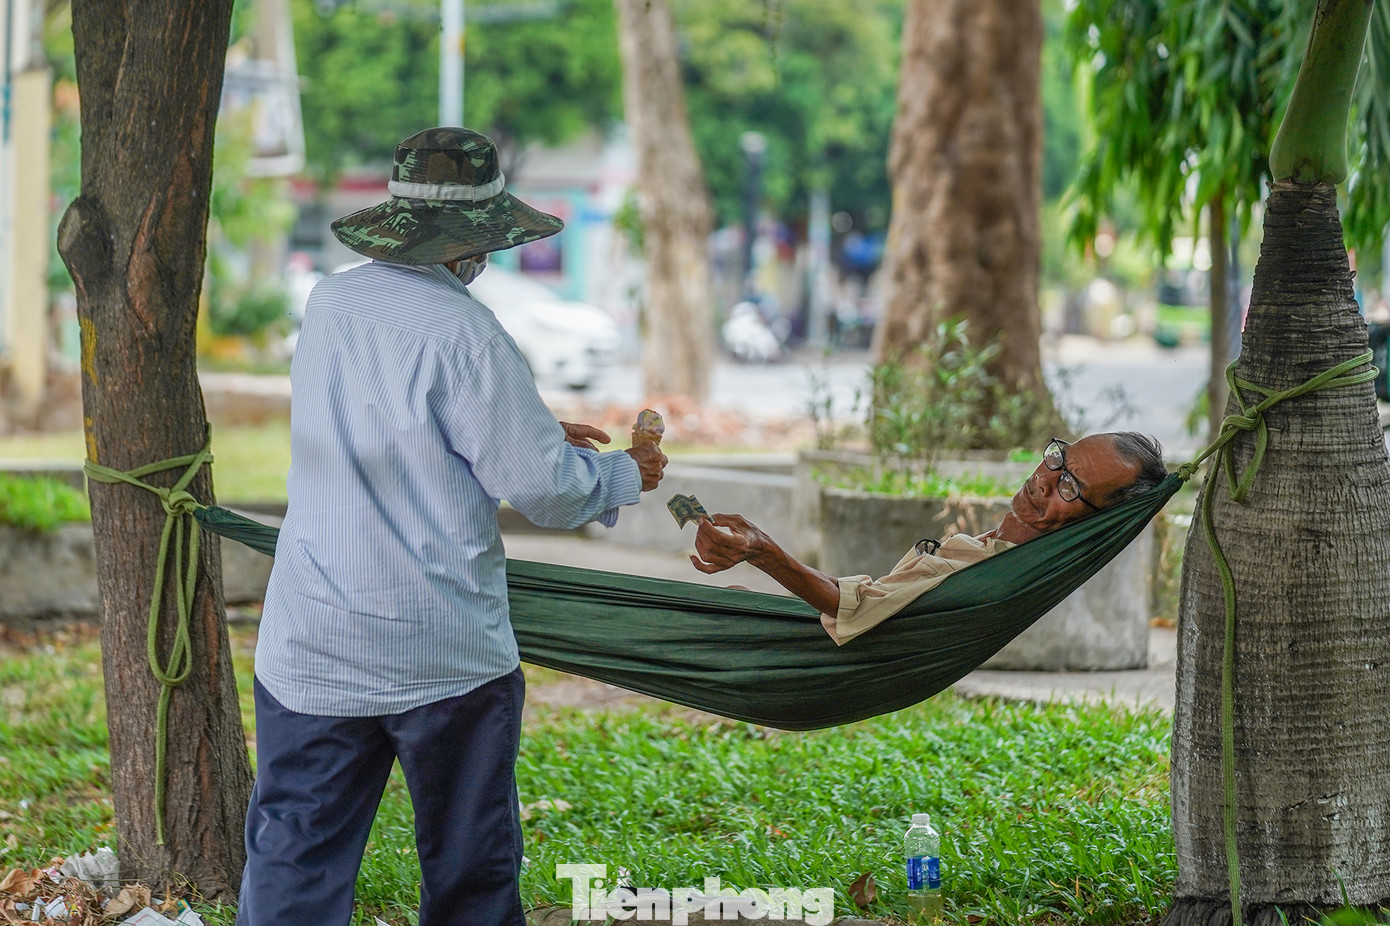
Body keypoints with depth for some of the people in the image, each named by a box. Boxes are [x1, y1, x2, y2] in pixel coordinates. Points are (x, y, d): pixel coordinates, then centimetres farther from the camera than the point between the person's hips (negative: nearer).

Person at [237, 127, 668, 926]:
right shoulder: (462, 333, -16)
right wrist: (624, 474, 8)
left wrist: (537, 434, 22)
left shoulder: (331, 305, 6)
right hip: (445, 654, -5)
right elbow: (538, 486, -12)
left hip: (312, 649, 5)